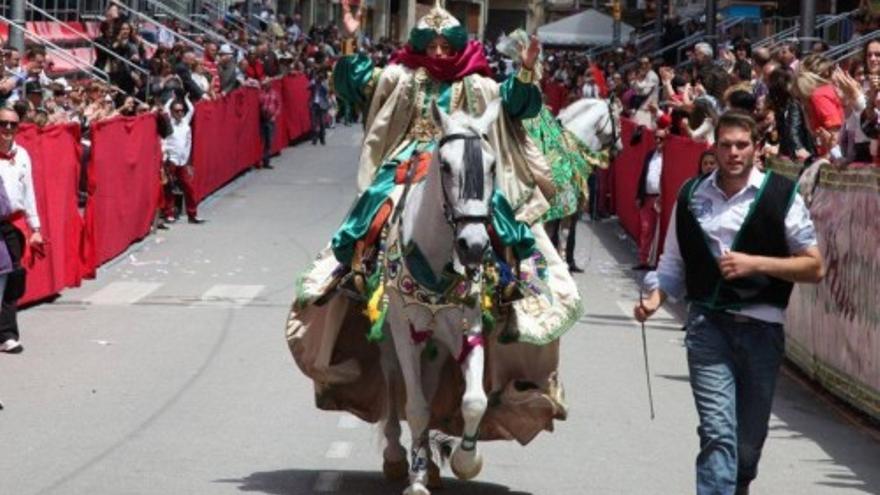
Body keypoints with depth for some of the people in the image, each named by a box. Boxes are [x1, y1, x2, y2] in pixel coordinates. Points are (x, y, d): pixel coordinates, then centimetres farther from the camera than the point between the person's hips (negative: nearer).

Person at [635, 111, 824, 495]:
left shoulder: (781, 196, 0)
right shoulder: (691, 196, 9)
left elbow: (814, 267, 0)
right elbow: (674, 263, 19)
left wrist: (755, 264, -12)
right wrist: (655, 299, 0)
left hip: (761, 327, 0)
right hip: (708, 323, 0)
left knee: (749, 438, 10)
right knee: (717, 431, -14)